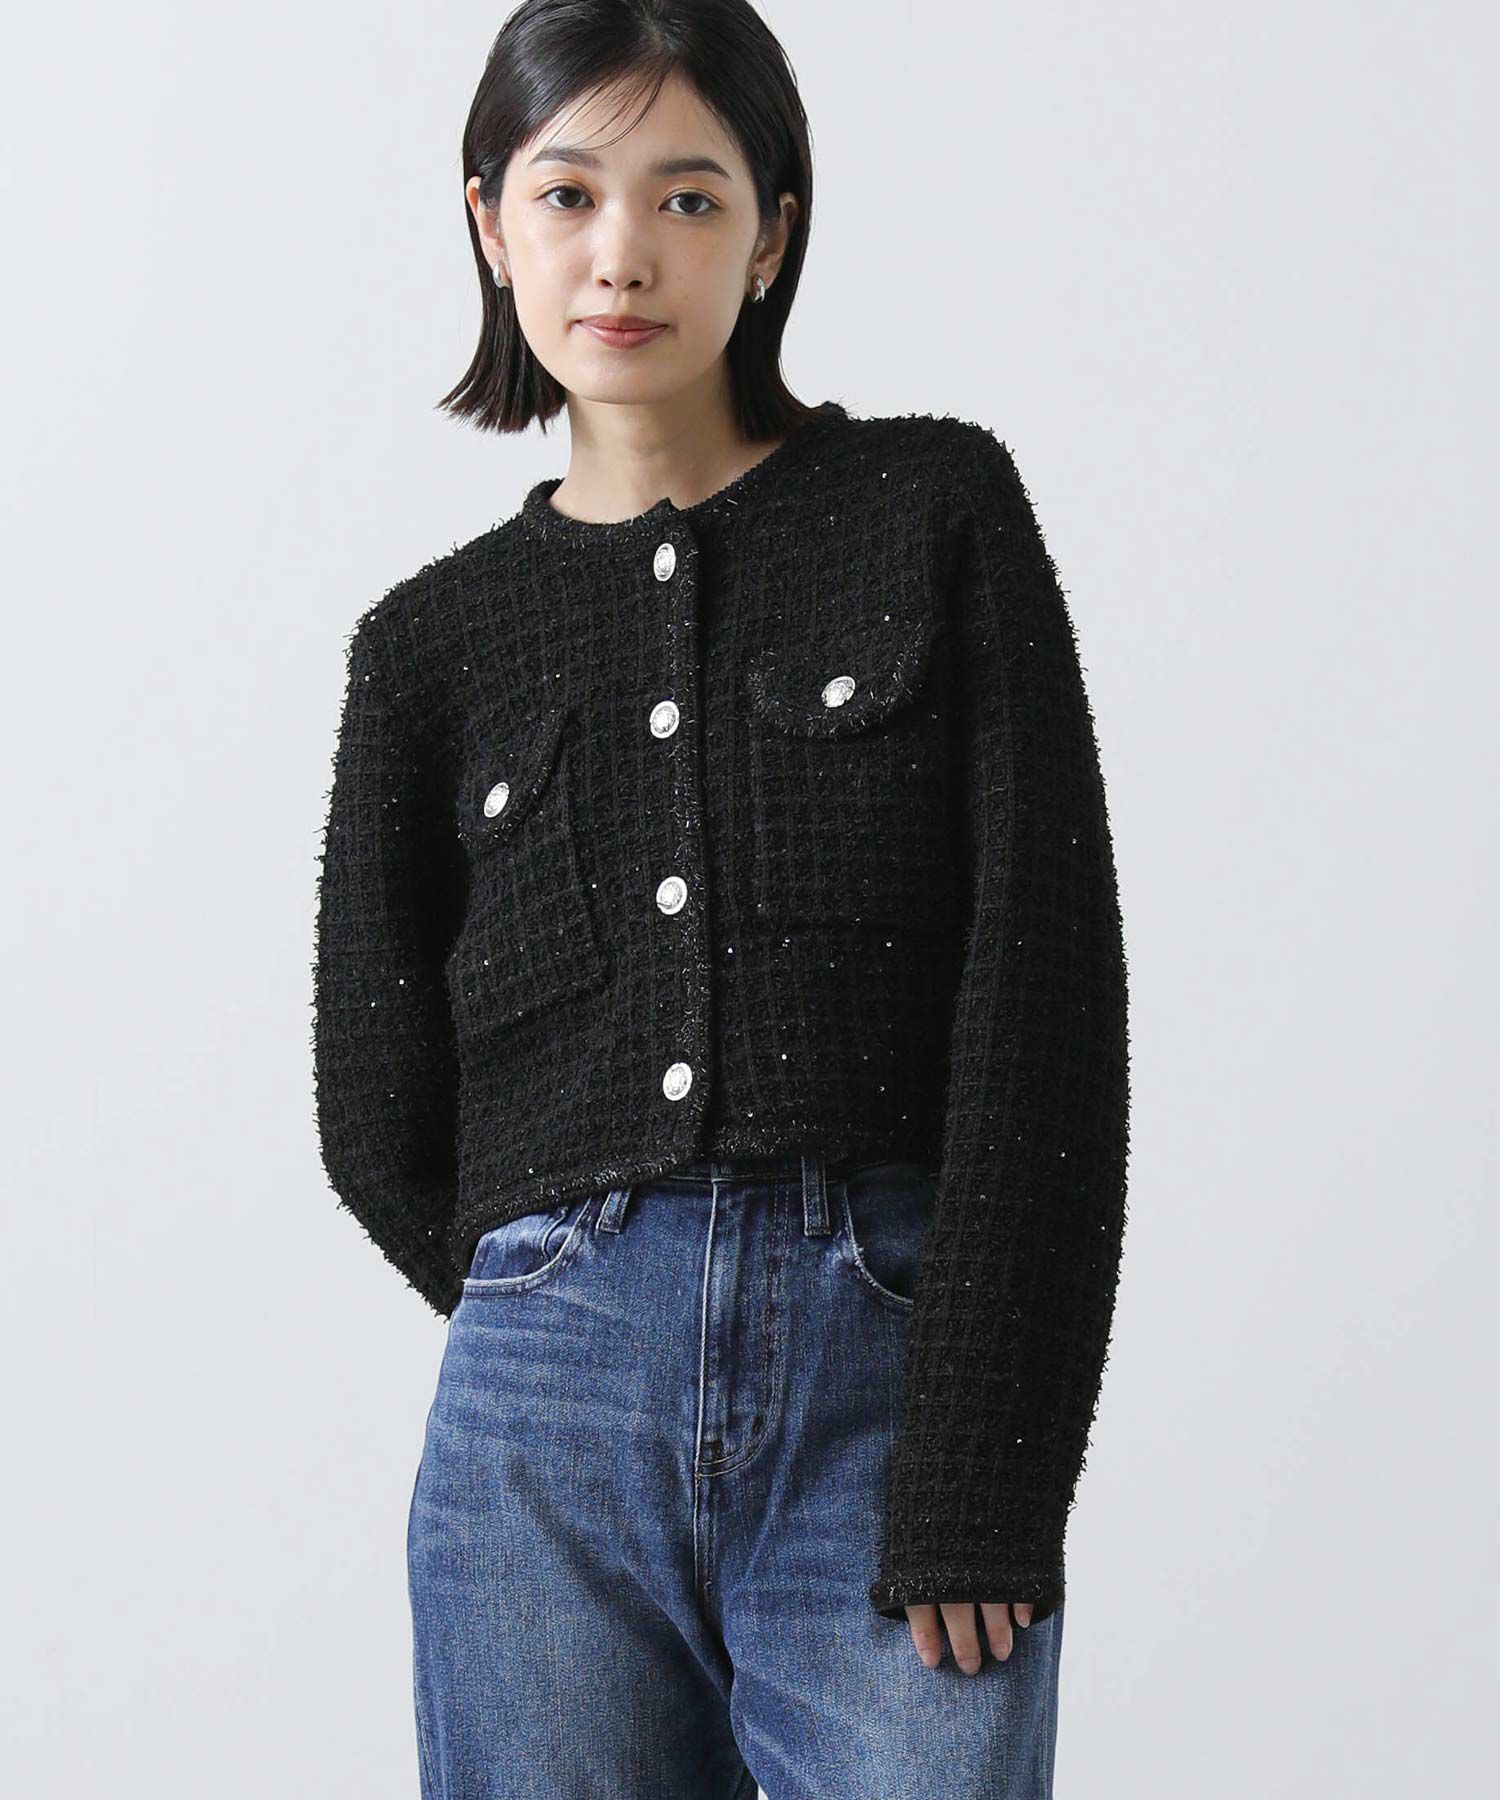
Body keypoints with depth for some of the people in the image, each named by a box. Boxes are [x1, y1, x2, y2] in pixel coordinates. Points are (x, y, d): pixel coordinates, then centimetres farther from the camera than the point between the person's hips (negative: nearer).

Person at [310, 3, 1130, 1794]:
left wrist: (974, 1477, -10)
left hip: (906, 1389, -2)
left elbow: (1047, 995, -3)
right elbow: (379, 1127, 11)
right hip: (549, 1433, 2)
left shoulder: (937, 510, 5)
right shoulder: (434, 640, 12)